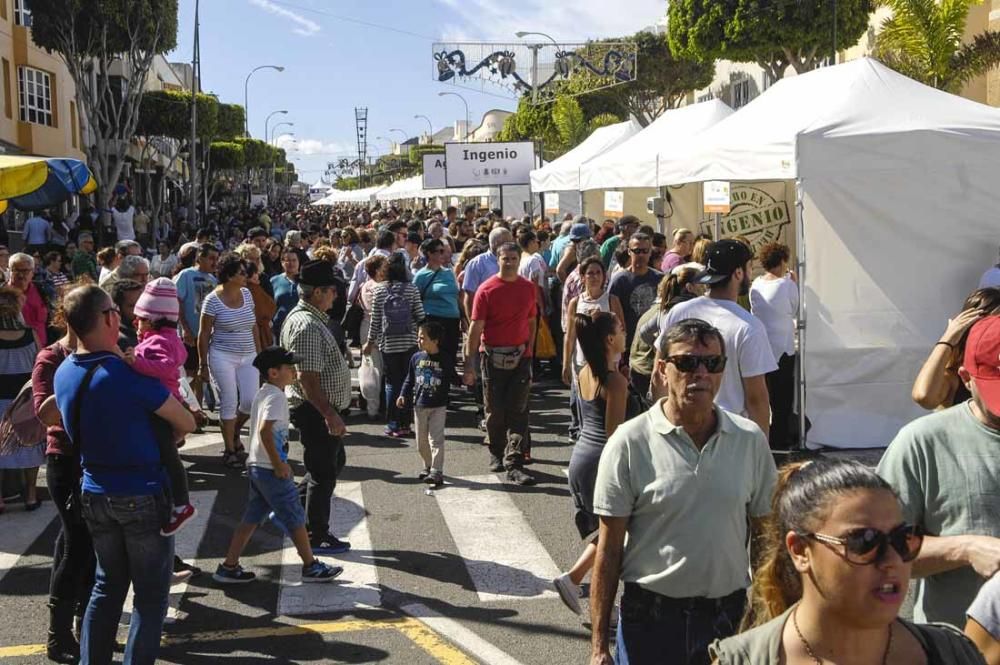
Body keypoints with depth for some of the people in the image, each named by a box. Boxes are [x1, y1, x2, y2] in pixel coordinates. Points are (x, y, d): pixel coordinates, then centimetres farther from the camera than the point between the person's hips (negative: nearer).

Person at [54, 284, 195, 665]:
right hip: (142, 495, -7)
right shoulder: (125, 374, -21)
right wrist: (159, 443, 8)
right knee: (151, 594, 6)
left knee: (107, 586, 19)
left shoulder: (63, 374, 0)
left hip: (94, 494, 7)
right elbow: (186, 424, -13)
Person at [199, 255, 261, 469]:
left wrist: (259, 353, 11)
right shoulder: (213, 300, -10)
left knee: (250, 401, -3)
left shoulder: (247, 294, 5)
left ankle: (234, 432, 27)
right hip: (223, 357, -5)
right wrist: (203, 364, -5)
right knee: (229, 403, -1)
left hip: (248, 357, 5)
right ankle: (229, 450, 12)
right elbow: (204, 334, -5)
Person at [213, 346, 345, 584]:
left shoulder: (262, 393, 13)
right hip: (271, 469, -9)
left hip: (256, 466, 9)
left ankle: (228, 567, 17)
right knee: (296, 518, 2)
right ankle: (311, 567, 12)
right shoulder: (277, 397, -17)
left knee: (251, 518, 14)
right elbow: (265, 431, -27)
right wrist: (279, 464, -21)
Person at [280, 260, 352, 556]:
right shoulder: (307, 325, -23)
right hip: (315, 409, -11)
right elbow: (308, 379, -27)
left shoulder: (303, 317, 11)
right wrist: (330, 415, -26)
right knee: (323, 473, 2)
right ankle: (317, 538, 15)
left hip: (319, 408, 11)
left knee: (335, 461, 22)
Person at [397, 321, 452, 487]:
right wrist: (403, 395, -1)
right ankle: (428, 466, 28)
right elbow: (409, 379, 10)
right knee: (421, 441, 11)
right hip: (419, 405, 4)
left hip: (438, 406, -4)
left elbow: (449, 380, 3)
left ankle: (437, 471, -5)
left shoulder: (445, 359, -6)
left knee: (436, 439, -7)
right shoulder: (416, 358, 2)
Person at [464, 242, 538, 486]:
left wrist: (529, 351, 8)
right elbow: (476, 328, -7)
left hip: (520, 356, 2)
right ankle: (496, 454, 30)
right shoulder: (486, 290, -5)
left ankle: (514, 464, -5)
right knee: (495, 410, 8)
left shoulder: (528, 288, 5)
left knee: (518, 411, -4)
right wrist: (469, 364, -10)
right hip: (493, 356, -2)